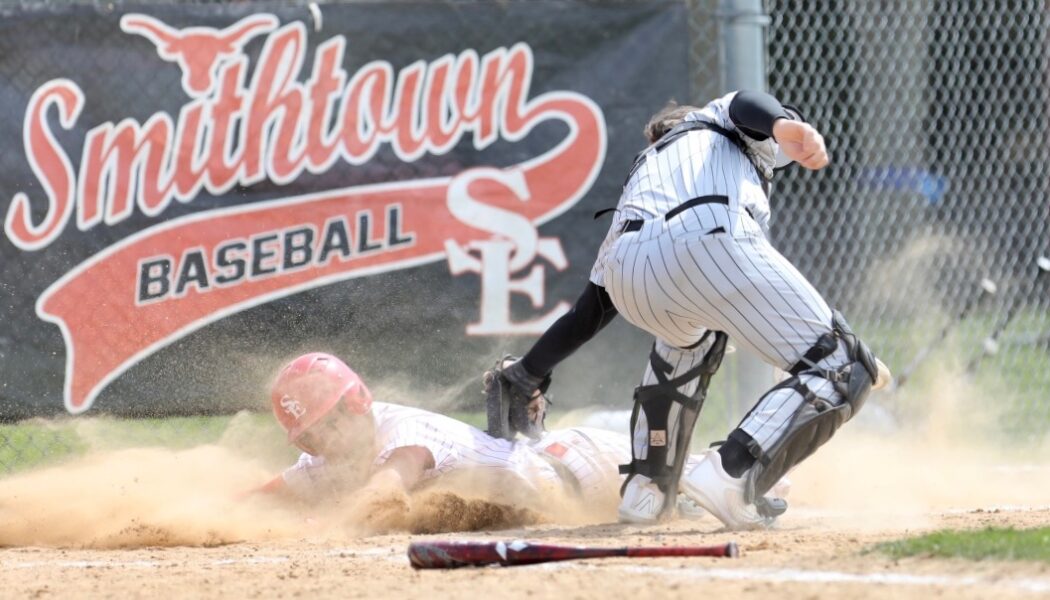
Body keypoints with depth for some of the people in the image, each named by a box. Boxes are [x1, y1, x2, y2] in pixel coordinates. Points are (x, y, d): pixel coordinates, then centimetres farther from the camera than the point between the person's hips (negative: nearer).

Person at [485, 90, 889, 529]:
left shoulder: (643, 171, 43)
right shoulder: (719, 125, 36)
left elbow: (588, 313, 41)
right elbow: (746, 105, 8)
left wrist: (524, 378, 50)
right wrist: (786, 127, -14)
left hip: (628, 273, 6)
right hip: (712, 241, -6)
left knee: (687, 331, 41)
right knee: (841, 369, 1)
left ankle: (646, 489, 31)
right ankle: (734, 473, -19)